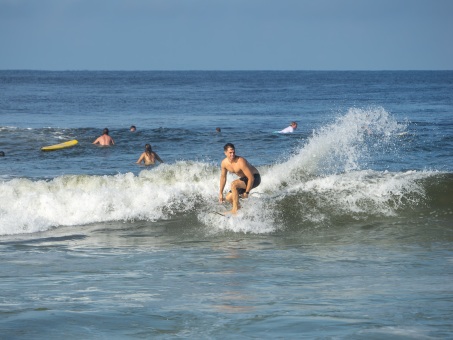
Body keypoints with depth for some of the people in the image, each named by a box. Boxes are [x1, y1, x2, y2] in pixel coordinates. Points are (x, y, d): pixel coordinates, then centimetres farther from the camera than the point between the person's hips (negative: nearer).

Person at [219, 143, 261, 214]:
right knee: (229, 198, 1)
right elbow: (223, 177, 10)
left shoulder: (240, 162, -31)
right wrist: (221, 193, 13)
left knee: (233, 184, -31)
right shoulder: (224, 163, -8)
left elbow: (251, 178, -29)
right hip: (244, 179, 8)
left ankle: (235, 209, -23)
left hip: (254, 178, -8)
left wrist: (246, 192, -22)